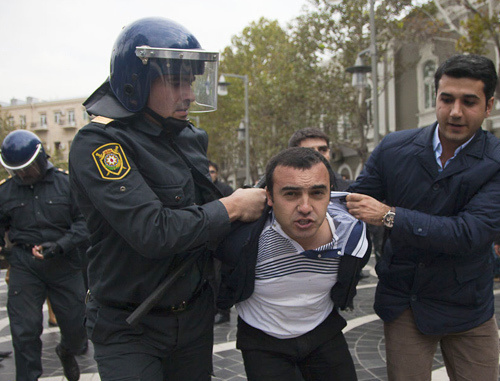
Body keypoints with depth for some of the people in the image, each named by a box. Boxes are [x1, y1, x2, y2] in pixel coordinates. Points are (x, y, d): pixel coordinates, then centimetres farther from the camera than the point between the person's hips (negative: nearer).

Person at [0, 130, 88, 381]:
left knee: (74, 323, 10)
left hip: (64, 264, 0)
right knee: (24, 330, -1)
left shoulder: (65, 183, -3)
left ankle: (67, 352, 44)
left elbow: (83, 222, -6)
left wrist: (60, 245, -19)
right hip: (24, 266, 1)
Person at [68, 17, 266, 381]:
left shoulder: (192, 138, 5)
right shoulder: (98, 144, -20)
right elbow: (152, 232, -29)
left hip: (196, 315, 7)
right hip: (130, 327, -6)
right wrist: (232, 207, -18)